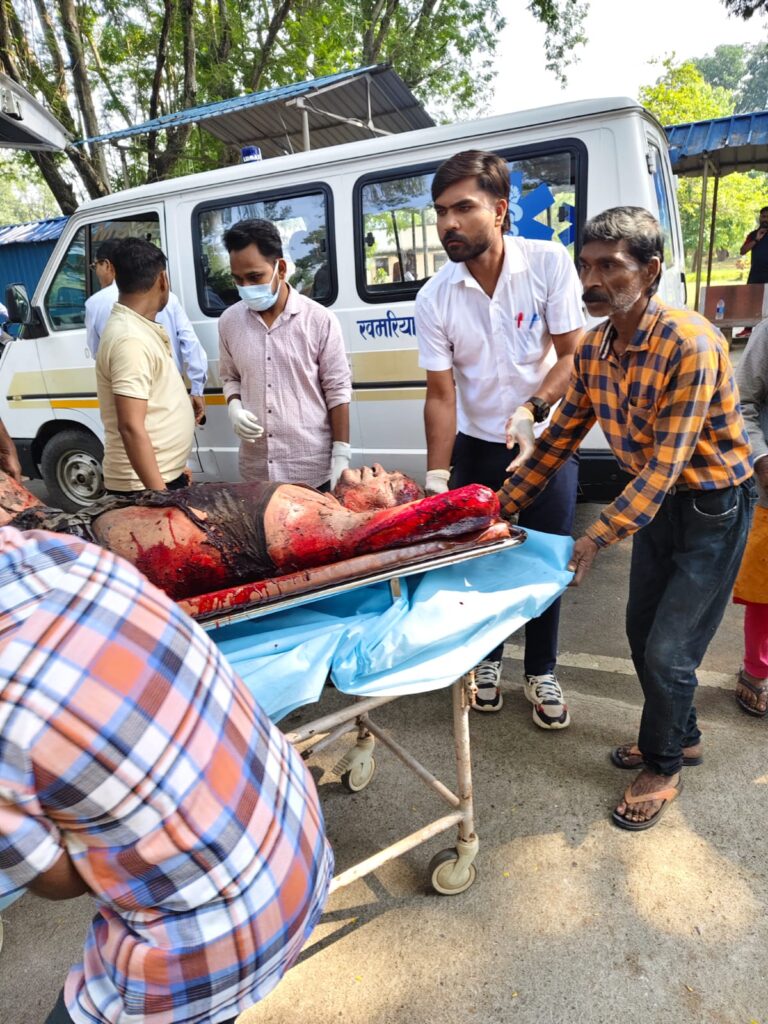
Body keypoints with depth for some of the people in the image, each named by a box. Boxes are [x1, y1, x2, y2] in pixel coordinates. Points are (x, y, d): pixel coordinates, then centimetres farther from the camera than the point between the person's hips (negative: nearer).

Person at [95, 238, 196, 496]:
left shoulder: (138, 329, 9)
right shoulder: (130, 339, -20)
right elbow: (131, 427, -25)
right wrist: (160, 494, -25)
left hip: (164, 475, 9)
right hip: (144, 487, -9)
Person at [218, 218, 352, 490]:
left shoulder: (319, 320, -6)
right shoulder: (229, 321, 5)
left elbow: (337, 390, -5)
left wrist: (341, 457, -8)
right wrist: (234, 409, -4)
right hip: (256, 470, 3)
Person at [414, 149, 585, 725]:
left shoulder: (549, 263, -13)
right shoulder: (434, 300, -11)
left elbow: (573, 354, -10)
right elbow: (441, 395, -10)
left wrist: (532, 409, -28)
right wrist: (437, 477, -17)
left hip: (548, 441, 0)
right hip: (477, 447, 1)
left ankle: (542, 672, 26)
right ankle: (487, 658, 32)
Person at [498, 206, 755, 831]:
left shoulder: (690, 343, -27)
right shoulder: (593, 350, -4)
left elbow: (668, 460, -32)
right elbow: (560, 437, 2)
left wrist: (604, 533, -39)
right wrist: (502, 505, 0)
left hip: (713, 505, -7)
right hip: (656, 500, 7)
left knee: (669, 650, -2)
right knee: (643, 630, 16)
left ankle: (663, 766, 25)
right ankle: (681, 737, 41)